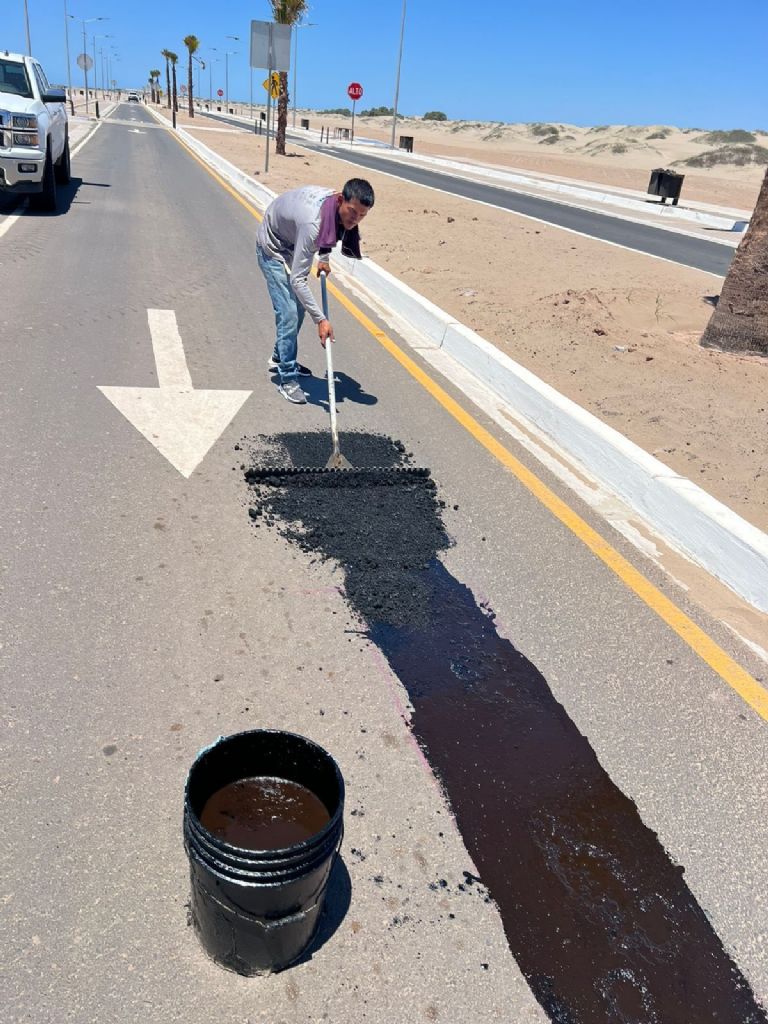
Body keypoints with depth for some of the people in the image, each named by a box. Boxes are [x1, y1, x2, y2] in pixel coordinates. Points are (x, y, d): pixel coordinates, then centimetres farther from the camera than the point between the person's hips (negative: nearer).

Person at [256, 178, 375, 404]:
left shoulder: (336, 201, -20)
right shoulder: (312, 223, -43)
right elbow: (297, 279, -42)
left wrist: (324, 257, 1)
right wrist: (320, 320, -45)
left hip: (293, 244, 8)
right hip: (273, 248, -8)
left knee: (298, 307, 16)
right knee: (289, 313, -16)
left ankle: (280, 358, 37)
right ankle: (288, 379, -5)